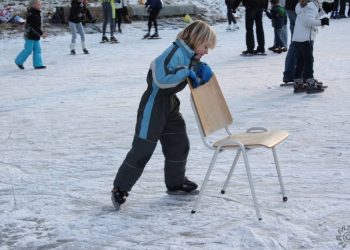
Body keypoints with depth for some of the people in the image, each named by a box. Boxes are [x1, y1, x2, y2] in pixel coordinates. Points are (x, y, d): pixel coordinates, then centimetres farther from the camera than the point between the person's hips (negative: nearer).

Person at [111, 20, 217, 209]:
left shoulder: (192, 57, 6)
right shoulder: (175, 53, -24)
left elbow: (195, 81, 17)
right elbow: (162, 79, -34)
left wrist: (201, 71, -4)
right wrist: (186, 71, -26)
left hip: (171, 104, 9)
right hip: (154, 103, -9)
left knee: (179, 144, 15)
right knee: (142, 148, -5)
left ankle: (175, 182, 35)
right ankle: (120, 188, 6)